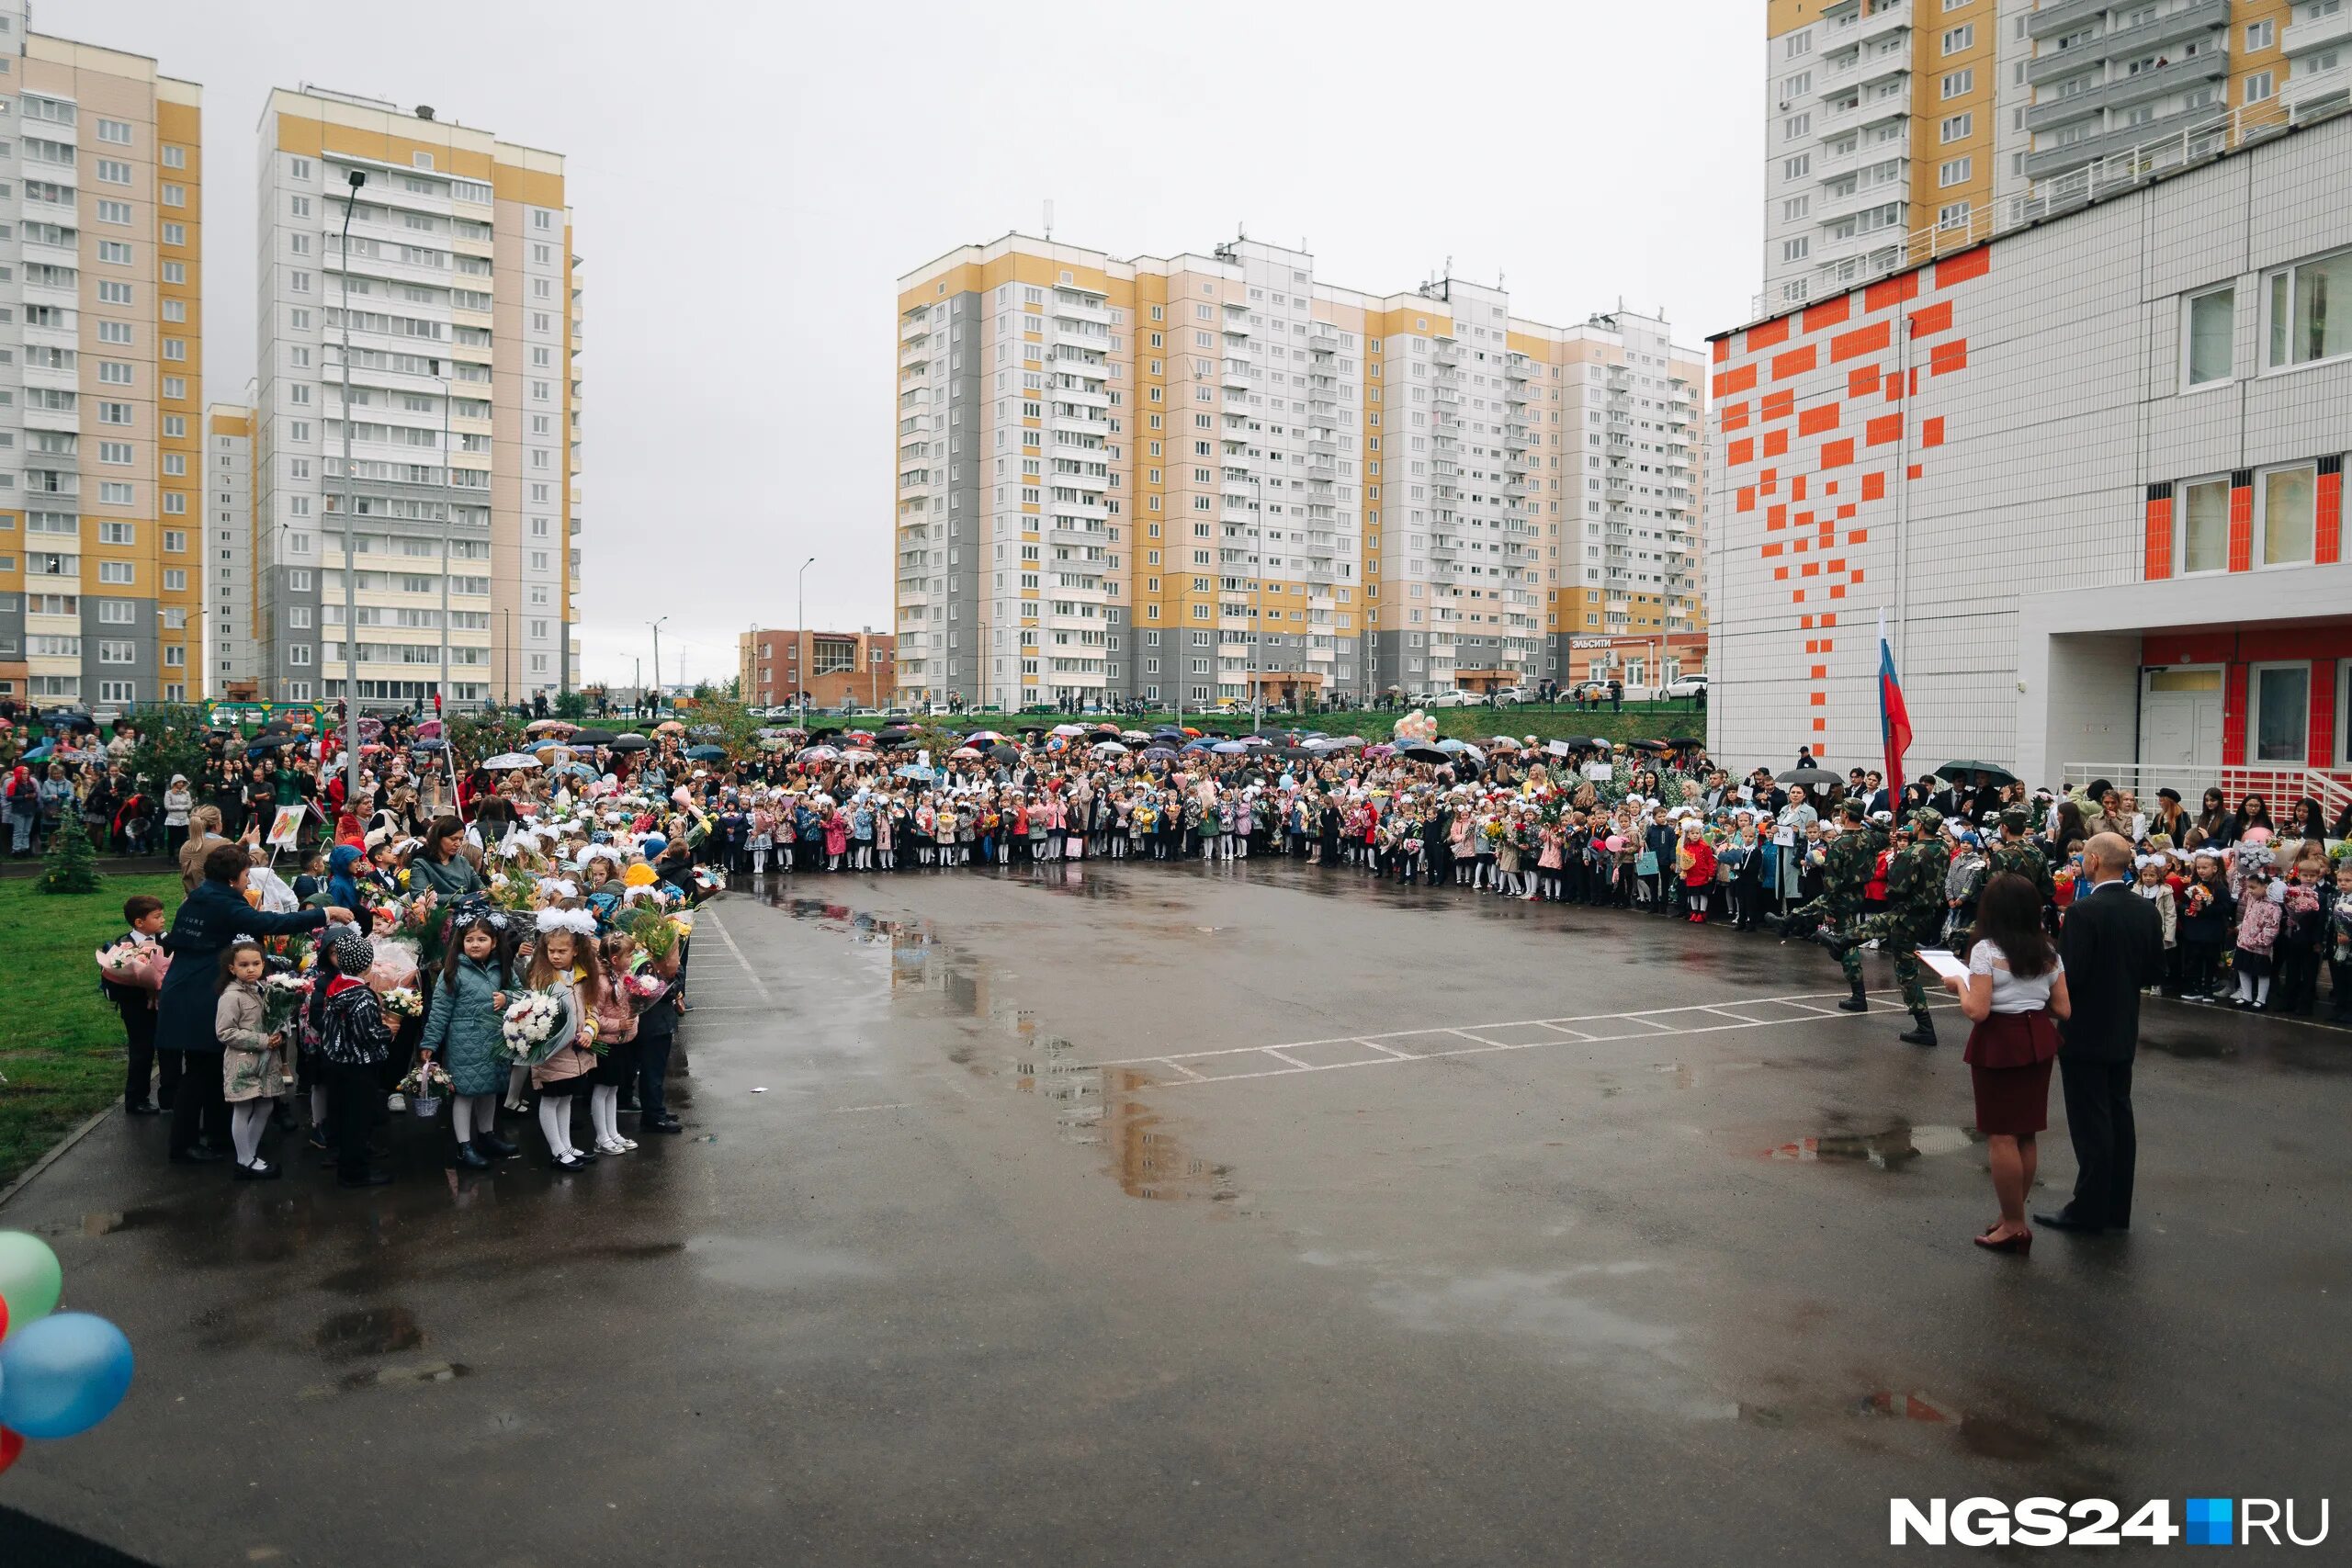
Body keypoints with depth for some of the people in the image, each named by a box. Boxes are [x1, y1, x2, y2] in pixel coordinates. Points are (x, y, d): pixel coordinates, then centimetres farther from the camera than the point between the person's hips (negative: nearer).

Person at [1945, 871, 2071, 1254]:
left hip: (1999, 1044, -7)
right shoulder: (2048, 952, 5)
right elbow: (2063, 1009, 5)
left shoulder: (1986, 950, -14)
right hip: (2038, 1041, 7)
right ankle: (2012, 1218, 23)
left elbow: (1977, 1011, -19)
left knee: (2001, 1137, 1)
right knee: (2026, 1135, 14)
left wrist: (1959, 985, -1)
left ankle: (2014, 1226, 6)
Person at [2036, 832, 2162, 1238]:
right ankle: (2117, 1209, 23)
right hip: (2124, 1030, 7)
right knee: (2118, 1115, 14)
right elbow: (2154, 969, 8)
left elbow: (2067, 975, -23)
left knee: (2090, 1121, 0)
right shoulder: (2146, 911, 2)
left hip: (2084, 1032, -7)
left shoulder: (2085, 911, -22)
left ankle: (2089, 1211, 7)